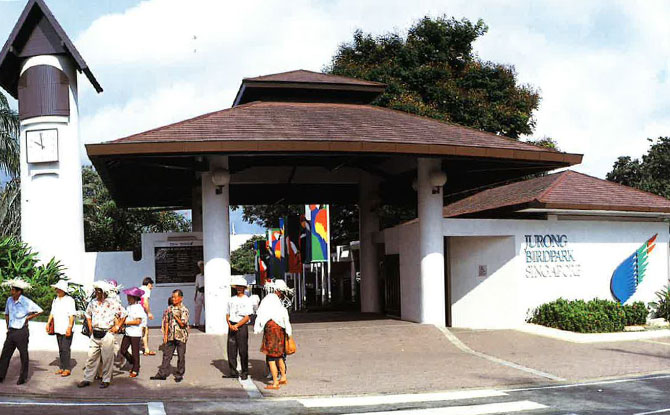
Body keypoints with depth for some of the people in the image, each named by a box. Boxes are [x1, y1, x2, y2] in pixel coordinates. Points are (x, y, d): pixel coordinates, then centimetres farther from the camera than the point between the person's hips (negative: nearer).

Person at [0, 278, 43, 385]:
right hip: (11, 331, 6)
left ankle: (23, 377, 13)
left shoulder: (26, 302, -13)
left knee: (24, 355, 4)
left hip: (21, 331, -6)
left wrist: (28, 318, -7)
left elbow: (40, 311, -11)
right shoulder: (9, 300, 5)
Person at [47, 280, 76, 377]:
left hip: (66, 330, -7)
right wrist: (48, 323, 12)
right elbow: (52, 313, 23)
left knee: (65, 349, -8)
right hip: (58, 329, 7)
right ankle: (61, 367, 18)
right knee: (60, 350, 11)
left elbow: (72, 315, -13)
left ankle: (67, 369, -2)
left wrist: (69, 327, -19)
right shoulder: (55, 300, 14)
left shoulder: (69, 300, -8)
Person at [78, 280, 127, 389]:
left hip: (107, 334, -4)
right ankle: (87, 379, 12)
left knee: (107, 358, 0)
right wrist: (90, 327, 16)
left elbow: (123, 314, 3)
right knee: (91, 357, 5)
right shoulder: (92, 303, 8)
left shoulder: (113, 304, -6)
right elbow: (88, 314, 26)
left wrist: (117, 326, -1)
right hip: (95, 334, 4)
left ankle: (106, 380, 10)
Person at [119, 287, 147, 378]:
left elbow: (138, 321, -18)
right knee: (123, 350, 7)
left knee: (135, 352, 2)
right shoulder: (129, 307, 11)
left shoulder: (138, 308, -13)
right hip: (127, 332, 8)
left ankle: (135, 370, 14)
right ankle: (134, 363, 27)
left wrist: (127, 322, -16)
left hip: (135, 333, -8)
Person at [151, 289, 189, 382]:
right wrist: (165, 334, 7)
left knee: (181, 356, 3)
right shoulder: (169, 309, 8)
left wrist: (175, 316, -13)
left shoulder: (184, 310, -8)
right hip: (170, 336, 5)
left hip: (181, 337, -4)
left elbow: (183, 324, -15)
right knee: (166, 355, 7)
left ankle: (179, 375, 14)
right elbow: (167, 322, 11)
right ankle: (162, 374, 12)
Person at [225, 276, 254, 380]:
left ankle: (245, 373, 6)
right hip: (232, 327, 4)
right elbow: (227, 314, 13)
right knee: (231, 350, 2)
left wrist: (236, 325, -14)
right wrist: (230, 325, -5)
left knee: (243, 351, -2)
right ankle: (233, 372, 9)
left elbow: (247, 317, -7)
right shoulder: (231, 300, 13)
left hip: (242, 327, -4)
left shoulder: (247, 301, -1)